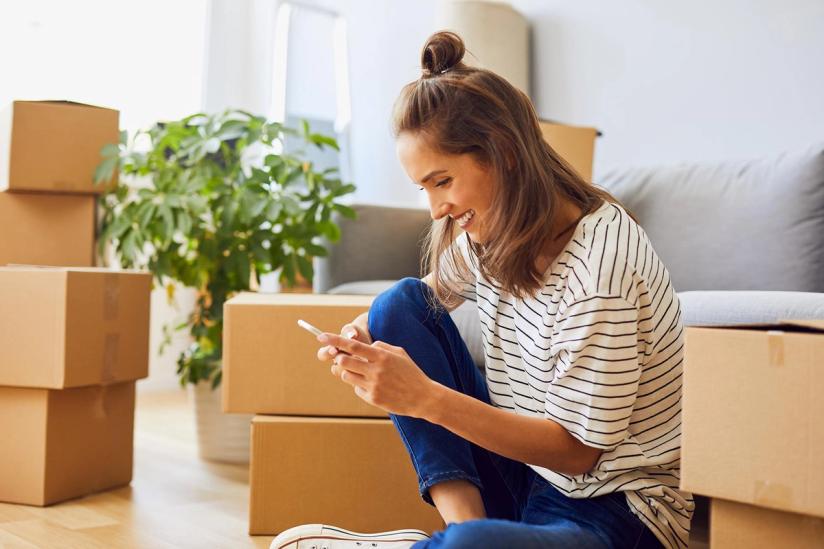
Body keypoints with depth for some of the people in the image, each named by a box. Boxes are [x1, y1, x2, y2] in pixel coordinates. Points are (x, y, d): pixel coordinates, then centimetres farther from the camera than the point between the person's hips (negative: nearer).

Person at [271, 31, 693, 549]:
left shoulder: (599, 259, -23)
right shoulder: (490, 233, -1)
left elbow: (578, 449, -19)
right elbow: (427, 294, 19)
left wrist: (427, 398, -27)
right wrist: (362, 336, -4)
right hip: (526, 474, 9)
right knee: (400, 302, -1)